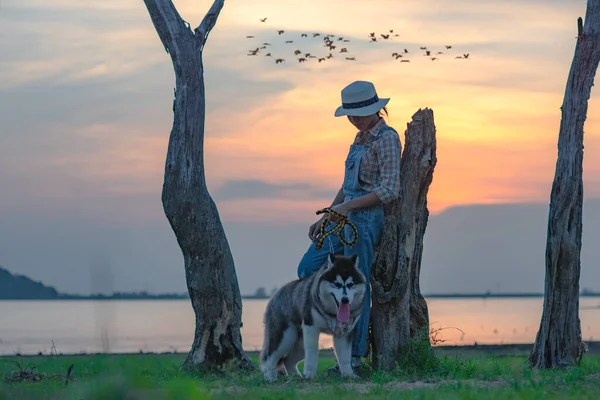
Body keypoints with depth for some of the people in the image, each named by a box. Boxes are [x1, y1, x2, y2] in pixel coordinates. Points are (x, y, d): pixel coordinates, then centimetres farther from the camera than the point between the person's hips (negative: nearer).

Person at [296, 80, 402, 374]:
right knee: (308, 269, 9)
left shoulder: (387, 138, -11)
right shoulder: (361, 137, 16)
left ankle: (353, 357, 1)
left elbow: (389, 190, -18)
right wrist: (325, 217, 17)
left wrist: (347, 206, -20)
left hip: (366, 218, -9)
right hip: (345, 217, 9)